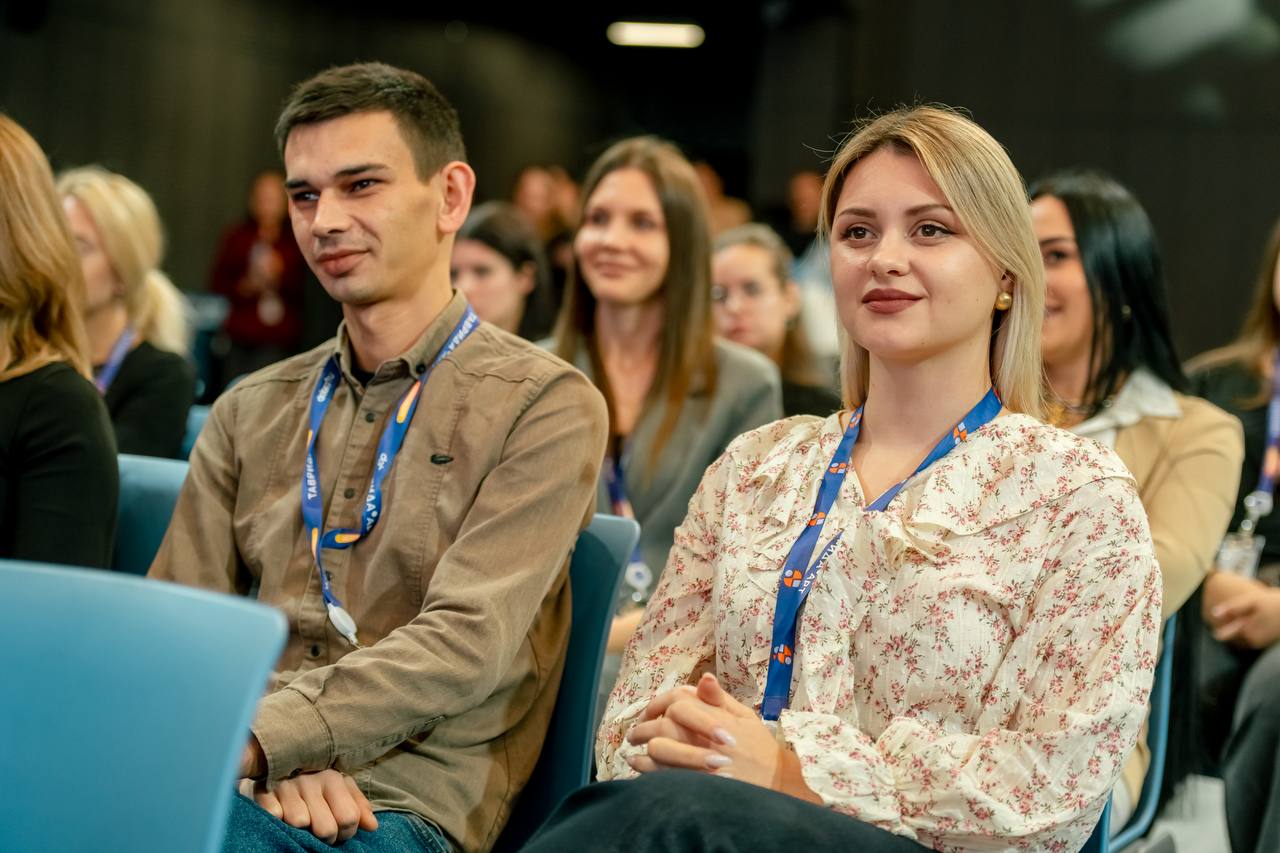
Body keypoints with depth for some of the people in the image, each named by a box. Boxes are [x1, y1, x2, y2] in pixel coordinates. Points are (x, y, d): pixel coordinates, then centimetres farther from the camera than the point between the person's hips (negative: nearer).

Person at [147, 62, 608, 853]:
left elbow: (466, 643, -9)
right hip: (245, 780, 5)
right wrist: (278, 760, -10)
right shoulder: (252, 413, 20)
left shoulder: (546, 405, 3)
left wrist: (253, 740, -21)